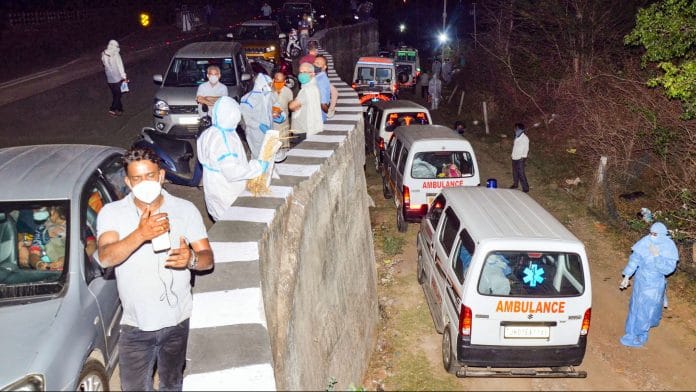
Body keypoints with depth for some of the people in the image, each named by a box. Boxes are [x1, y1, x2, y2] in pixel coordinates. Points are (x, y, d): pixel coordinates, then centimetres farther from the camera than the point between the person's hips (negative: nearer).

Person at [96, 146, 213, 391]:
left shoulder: (185, 209, -6)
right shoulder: (112, 213, -9)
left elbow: (207, 258, -5)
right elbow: (105, 258, -24)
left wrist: (191, 258, -30)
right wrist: (140, 234, -41)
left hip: (177, 321, 1)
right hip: (136, 324, -1)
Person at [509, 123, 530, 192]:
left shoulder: (524, 138, -13)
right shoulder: (516, 137, 11)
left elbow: (526, 149, -13)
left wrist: (524, 157, -17)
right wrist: (512, 154, 20)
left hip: (520, 159, -8)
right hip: (514, 158, 8)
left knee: (521, 173, -9)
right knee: (515, 172, 19)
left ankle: (525, 188, -4)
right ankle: (515, 184, 36)